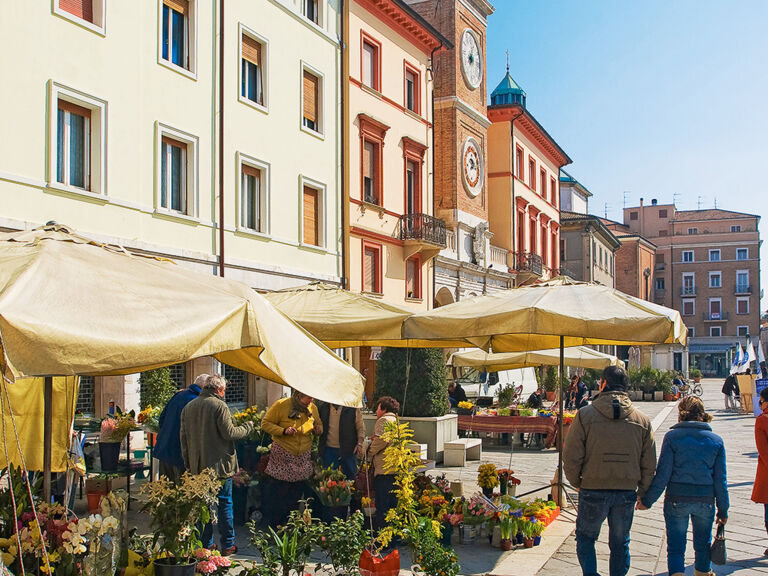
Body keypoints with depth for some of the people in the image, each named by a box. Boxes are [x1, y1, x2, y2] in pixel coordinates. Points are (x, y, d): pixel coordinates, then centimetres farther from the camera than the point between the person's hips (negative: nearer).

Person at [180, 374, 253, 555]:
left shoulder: (188, 407, 7)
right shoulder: (219, 406, -13)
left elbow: (184, 437, 11)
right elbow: (229, 433, -15)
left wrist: (188, 462, 18)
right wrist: (247, 426, 2)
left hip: (198, 466, 6)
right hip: (219, 464, -5)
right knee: (224, 503, 4)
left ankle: (206, 544, 16)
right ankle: (228, 545, 8)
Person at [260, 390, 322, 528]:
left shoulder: (312, 408, 5)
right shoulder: (281, 405, -11)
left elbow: (318, 423, 22)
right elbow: (265, 423, -7)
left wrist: (318, 429, -2)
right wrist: (283, 431, -21)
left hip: (303, 457, 5)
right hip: (282, 457, -5)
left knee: (297, 492, 10)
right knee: (278, 491, -2)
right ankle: (273, 525, 12)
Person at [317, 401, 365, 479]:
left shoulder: (354, 408, -3)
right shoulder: (322, 406, 3)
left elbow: (360, 427, 0)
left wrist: (359, 444, -10)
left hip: (348, 449, -2)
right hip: (329, 449, 2)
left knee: (351, 476, 7)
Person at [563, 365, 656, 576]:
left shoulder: (585, 415, -9)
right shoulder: (642, 420, 0)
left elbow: (571, 457, -9)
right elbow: (649, 464, 4)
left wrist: (577, 483, 7)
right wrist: (642, 493, 15)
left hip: (593, 491, -2)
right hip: (627, 492, 2)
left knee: (585, 537, 16)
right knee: (620, 543, 16)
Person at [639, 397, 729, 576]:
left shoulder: (672, 437, -7)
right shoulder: (716, 440, 1)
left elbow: (662, 475, -9)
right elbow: (720, 480, 3)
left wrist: (647, 500, -2)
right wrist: (723, 510, 11)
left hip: (676, 499, -2)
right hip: (706, 500, 3)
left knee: (675, 545, 5)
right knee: (703, 544, 21)